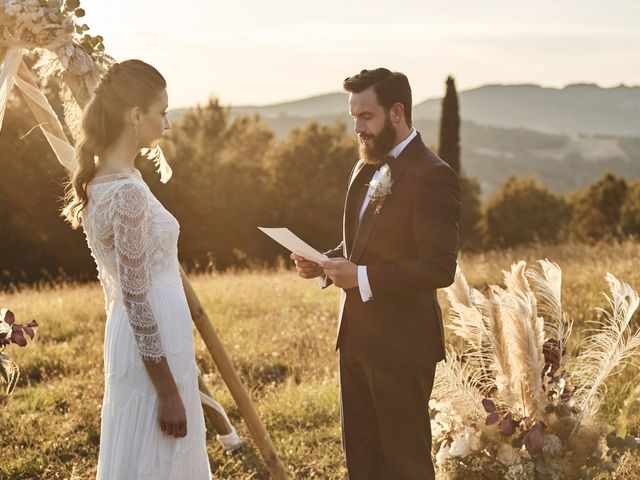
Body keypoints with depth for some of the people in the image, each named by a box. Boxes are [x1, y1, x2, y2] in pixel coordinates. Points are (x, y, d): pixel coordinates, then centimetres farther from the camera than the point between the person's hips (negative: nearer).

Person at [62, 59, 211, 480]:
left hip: (132, 338, 9)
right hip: (154, 348, -9)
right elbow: (137, 301, -22)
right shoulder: (127, 193, -21)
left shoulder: (100, 179, 8)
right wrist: (169, 392, -18)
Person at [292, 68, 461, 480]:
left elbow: (440, 268, -22)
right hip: (356, 337, 9)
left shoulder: (433, 176, -16)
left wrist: (363, 277, -25)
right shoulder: (366, 170, 12)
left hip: (401, 343, -8)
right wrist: (324, 263, 1)